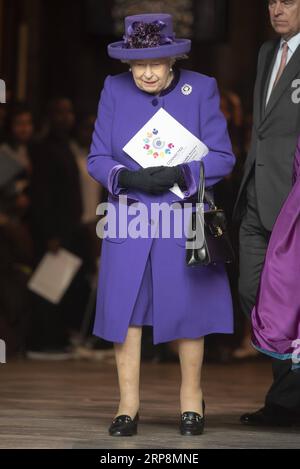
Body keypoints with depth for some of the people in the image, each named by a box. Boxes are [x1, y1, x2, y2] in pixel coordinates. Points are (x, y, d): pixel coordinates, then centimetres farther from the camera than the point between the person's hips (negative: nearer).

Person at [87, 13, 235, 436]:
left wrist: (179, 175, -21)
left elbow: (221, 157, -4)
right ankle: (128, 405, 8)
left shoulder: (201, 89, -4)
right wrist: (127, 177, -21)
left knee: (188, 306, 4)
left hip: (184, 221, -1)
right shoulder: (114, 90, 1)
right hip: (129, 222, 1)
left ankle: (192, 401, 19)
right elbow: (97, 158, 0)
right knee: (124, 307, -1)